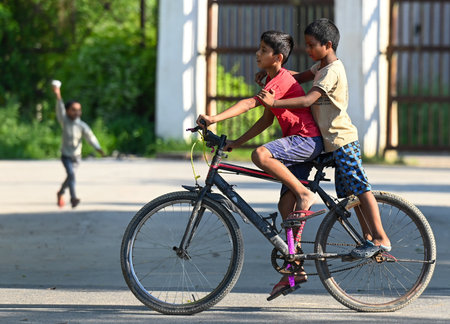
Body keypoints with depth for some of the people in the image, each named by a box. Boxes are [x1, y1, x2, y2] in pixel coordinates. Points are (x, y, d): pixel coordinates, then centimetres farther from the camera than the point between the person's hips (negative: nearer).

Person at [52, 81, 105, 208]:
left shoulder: (82, 125, -10)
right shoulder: (65, 121, -10)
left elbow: (90, 136, -23)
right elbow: (60, 109, -24)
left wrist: (98, 148, -40)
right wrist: (58, 96, -40)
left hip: (76, 156, 2)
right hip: (66, 155, -2)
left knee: (70, 177, 14)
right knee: (71, 174, -21)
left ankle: (60, 193, 40)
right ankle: (73, 197, -25)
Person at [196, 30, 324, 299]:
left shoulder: (281, 80, -14)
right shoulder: (273, 80, 18)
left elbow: (250, 103, -28)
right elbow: (266, 120, 22)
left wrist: (215, 118, -36)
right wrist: (237, 142, 15)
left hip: (307, 139, -10)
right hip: (300, 144, 10)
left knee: (261, 155, -32)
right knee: (286, 206, 4)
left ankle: (304, 193, -21)